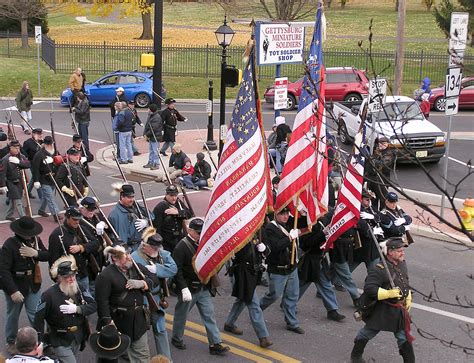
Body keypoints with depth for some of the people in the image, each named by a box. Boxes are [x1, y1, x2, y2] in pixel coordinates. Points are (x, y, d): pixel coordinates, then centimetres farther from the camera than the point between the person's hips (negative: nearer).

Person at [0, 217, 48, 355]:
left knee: (36, 315, 6)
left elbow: (47, 256, -1)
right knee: (13, 315, 14)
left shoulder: (35, 240, -2)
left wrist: (36, 253, -23)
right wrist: (13, 291, -26)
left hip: (32, 285, 4)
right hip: (15, 286, -4)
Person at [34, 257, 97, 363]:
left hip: (78, 339, 5)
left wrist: (76, 309, -22)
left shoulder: (79, 289, -3)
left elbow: (94, 306, -6)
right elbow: (39, 318, -13)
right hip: (61, 342, -5)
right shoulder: (49, 295, -17)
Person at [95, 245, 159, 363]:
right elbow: (102, 301, -19)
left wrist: (142, 283, -15)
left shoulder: (136, 267, 4)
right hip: (117, 321, -6)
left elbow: (154, 278, 5)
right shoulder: (105, 276, -16)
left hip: (138, 320, 6)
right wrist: (108, 323, -24)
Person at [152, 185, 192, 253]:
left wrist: (178, 212, -21)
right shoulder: (160, 207, -15)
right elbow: (156, 227, -17)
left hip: (181, 240, 6)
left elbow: (189, 214, -3)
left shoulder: (178, 203, 6)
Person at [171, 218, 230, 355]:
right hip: (189, 289, -6)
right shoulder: (182, 246, -15)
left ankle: (215, 344, 7)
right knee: (181, 315, 12)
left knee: (209, 315, 4)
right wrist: (184, 288, -25)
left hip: (203, 288, 6)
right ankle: (176, 339, 32)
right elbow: (177, 270, -20)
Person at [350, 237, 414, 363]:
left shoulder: (402, 264, 3)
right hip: (381, 310, -6)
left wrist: (408, 299, 12)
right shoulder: (379, 269, -26)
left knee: (404, 336, 9)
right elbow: (369, 288, -31)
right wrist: (388, 293, -32)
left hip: (399, 309, 6)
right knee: (369, 332, 15)